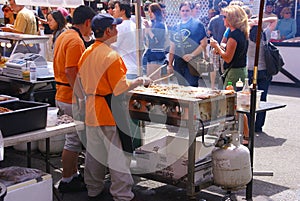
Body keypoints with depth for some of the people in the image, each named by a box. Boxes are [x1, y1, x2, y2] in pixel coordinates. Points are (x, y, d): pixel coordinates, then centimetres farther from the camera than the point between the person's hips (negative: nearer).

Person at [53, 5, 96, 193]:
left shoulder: (63, 36, 13)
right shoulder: (75, 41, -18)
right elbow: (71, 73, -25)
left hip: (63, 95, 10)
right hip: (72, 98, -10)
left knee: (75, 138, 18)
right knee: (74, 140, 0)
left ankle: (73, 175, 29)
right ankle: (67, 181, 10)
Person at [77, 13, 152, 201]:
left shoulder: (87, 53, 8)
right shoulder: (111, 55, -17)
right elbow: (120, 88, -19)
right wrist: (140, 81, -7)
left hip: (91, 110, 8)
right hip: (110, 113, -8)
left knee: (94, 154, 16)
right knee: (119, 155, 0)